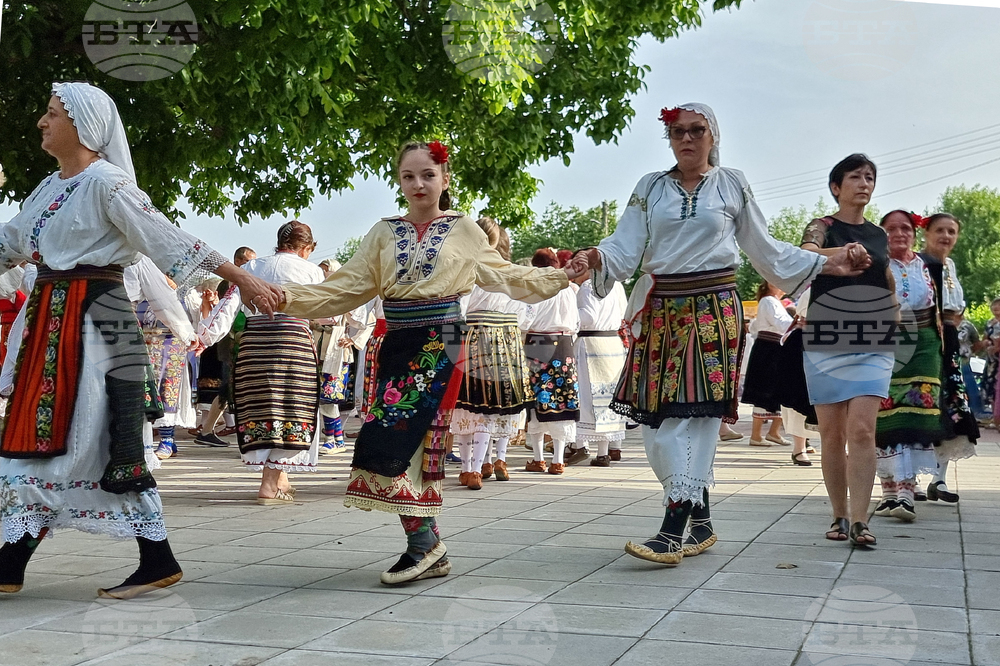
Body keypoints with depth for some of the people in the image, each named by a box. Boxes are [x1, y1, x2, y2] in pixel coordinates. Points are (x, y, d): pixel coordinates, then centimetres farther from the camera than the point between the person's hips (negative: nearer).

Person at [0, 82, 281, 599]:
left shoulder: (105, 181, -10)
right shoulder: (50, 187, 15)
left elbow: (171, 240, -15)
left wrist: (241, 278, -21)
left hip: (94, 322, -8)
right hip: (49, 321, 9)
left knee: (106, 443, -7)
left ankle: (158, 560, 3)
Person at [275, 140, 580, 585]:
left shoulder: (464, 230, 7)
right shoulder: (385, 233, 13)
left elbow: (503, 275, 13)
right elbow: (350, 286, 8)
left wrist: (561, 277, 6)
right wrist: (291, 298, -3)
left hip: (440, 342, -4)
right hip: (397, 344, 4)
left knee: (394, 436, -16)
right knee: (415, 444, 1)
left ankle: (423, 543, -7)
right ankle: (431, 551, 9)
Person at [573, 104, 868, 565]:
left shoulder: (732, 186, 11)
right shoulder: (650, 188, 13)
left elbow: (765, 249, 14)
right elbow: (625, 246, 3)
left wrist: (826, 264, 9)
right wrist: (596, 258, -19)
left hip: (713, 309, -2)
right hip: (661, 310, 2)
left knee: (699, 409, -12)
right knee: (657, 412, -4)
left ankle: (674, 530, -16)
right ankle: (700, 519, 9)